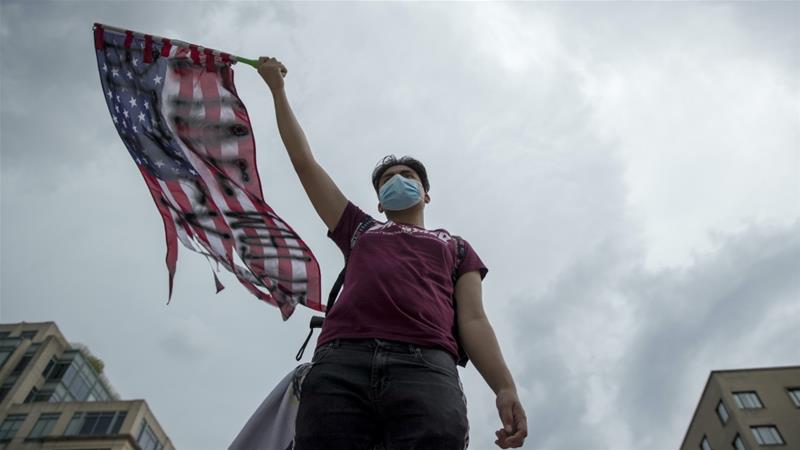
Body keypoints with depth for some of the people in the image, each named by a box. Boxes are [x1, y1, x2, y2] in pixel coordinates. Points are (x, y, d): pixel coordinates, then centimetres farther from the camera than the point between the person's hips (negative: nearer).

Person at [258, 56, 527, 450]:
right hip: (339, 363, 1)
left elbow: (473, 320, 17)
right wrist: (278, 89, 41)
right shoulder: (359, 231, 33)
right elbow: (304, 161, 35)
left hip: (426, 366, 0)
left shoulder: (456, 248, 31)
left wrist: (505, 388, -1)